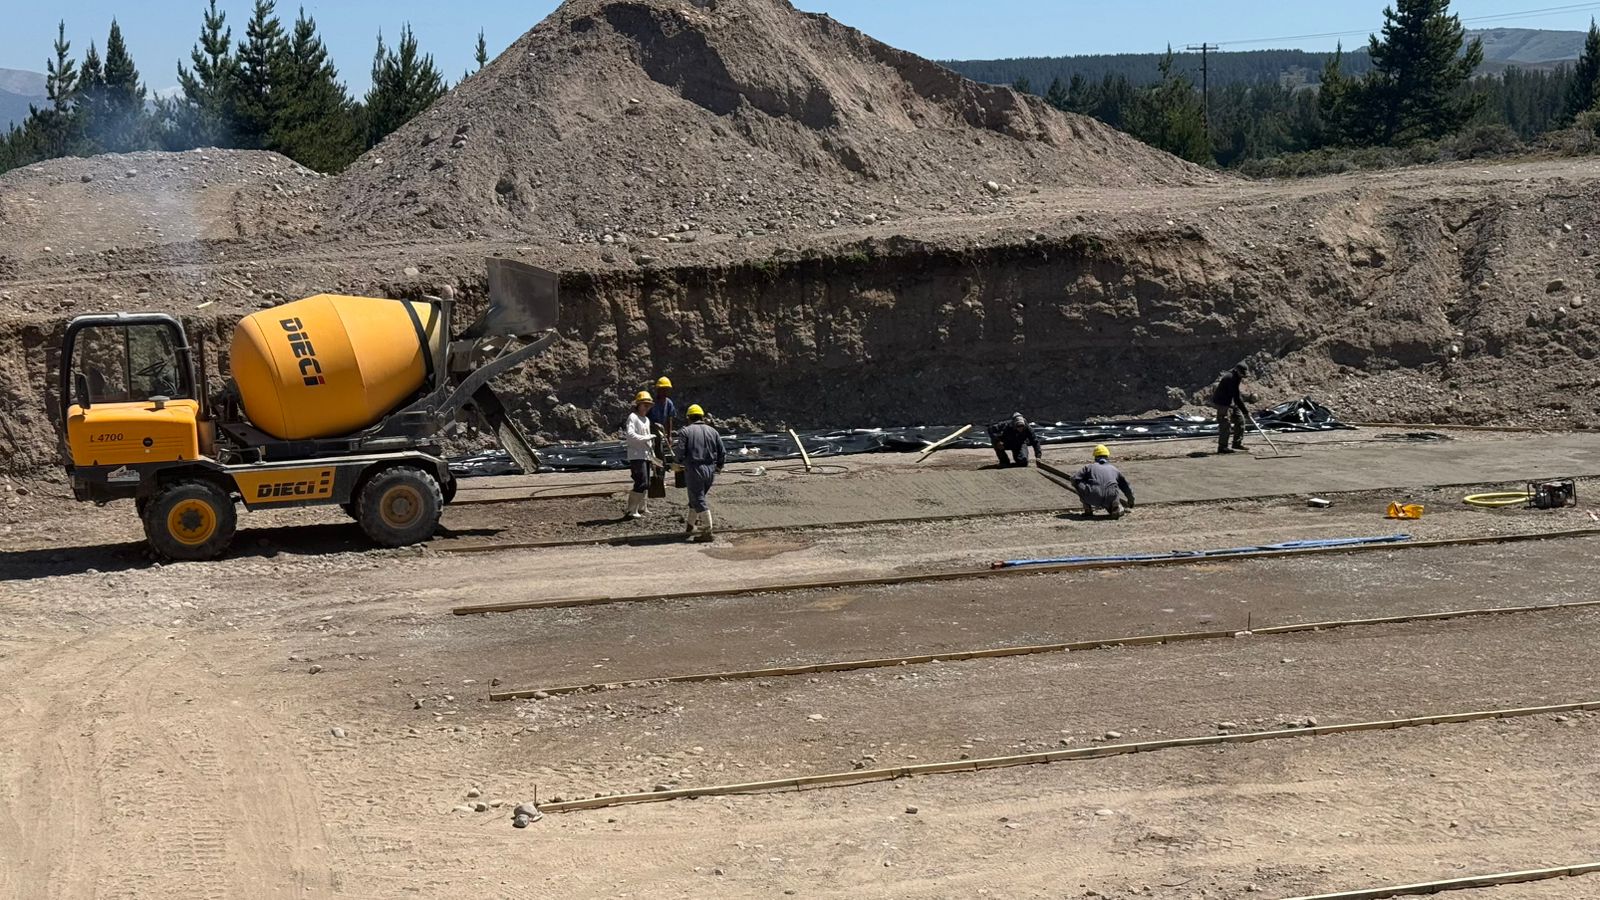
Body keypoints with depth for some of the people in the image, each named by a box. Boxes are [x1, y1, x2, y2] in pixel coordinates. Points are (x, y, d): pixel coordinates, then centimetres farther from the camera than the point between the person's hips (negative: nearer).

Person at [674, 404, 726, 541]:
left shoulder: (685, 432, -3)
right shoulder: (712, 431, 10)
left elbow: (681, 453, -12)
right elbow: (723, 453, 8)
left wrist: (680, 463, 9)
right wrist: (718, 466, 24)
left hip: (695, 470, -5)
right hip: (710, 471, 5)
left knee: (698, 500, -4)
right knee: (696, 497, 21)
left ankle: (708, 531, -12)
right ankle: (691, 525, 30)